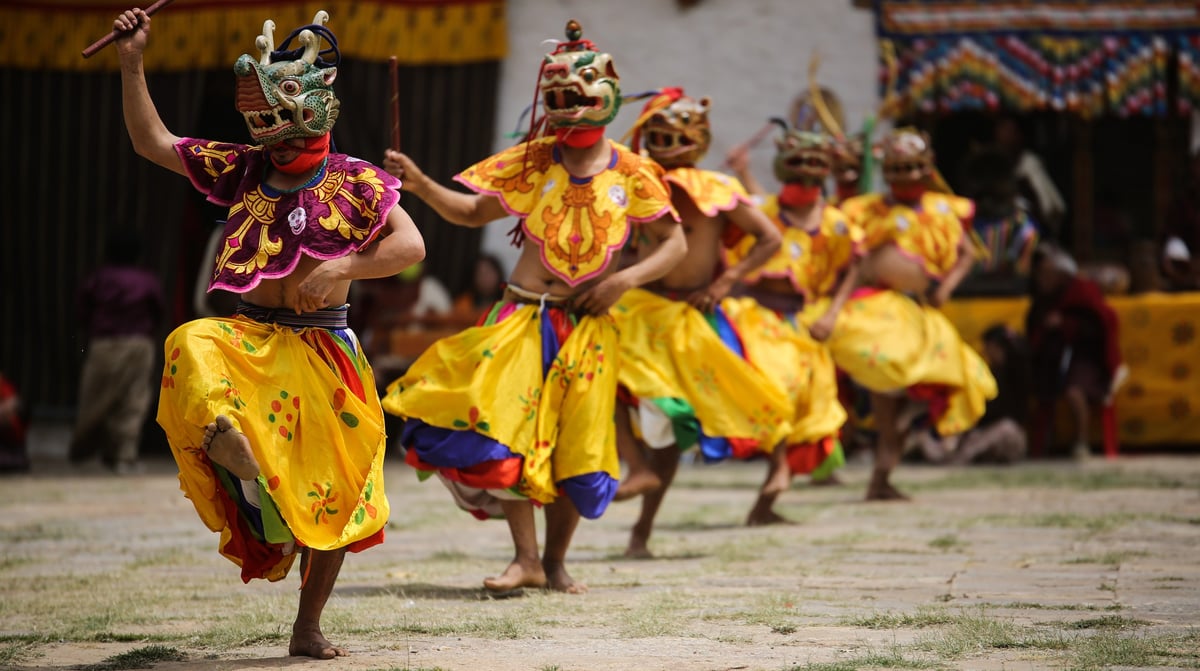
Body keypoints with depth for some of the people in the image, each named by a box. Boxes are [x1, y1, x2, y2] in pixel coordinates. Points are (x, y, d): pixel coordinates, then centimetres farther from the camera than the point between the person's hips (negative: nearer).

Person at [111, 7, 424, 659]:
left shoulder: (355, 181, -2)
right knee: (193, 348, -35)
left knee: (331, 495, 1)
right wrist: (131, 65, 4)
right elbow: (152, 142, 12)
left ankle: (308, 628, 13)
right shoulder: (242, 170, 8)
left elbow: (410, 245, -9)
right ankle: (230, 451, -53)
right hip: (248, 336, 2)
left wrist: (340, 268, -21)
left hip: (321, 348, -2)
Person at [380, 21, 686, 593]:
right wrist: (420, 185, -6)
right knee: (501, 426, -14)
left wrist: (626, 278, -10)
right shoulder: (532, 162, 3)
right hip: (521, 319, 0)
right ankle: (525, 558, -6)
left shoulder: (631, 175, 0)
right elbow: (475, 212, 9)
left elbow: (675, 244, 5)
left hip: (586, 327, 0)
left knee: (574, 447, 4)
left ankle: (555, 562, 19)